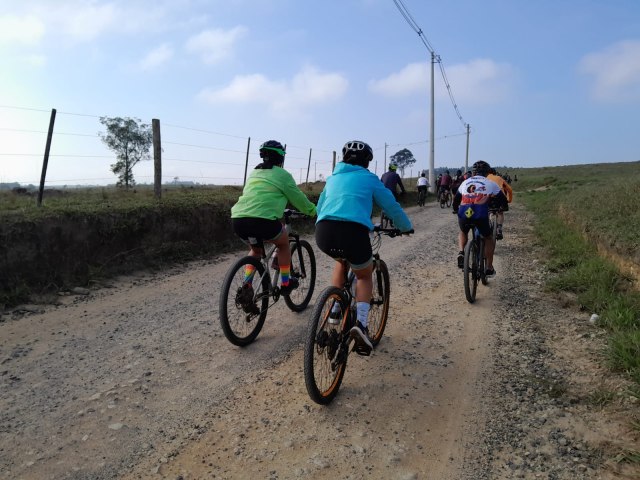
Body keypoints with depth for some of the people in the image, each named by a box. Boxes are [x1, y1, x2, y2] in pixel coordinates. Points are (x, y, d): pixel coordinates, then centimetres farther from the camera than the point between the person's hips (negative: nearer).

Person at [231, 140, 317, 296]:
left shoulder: (254, 173, 27)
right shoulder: (282, 174, 9)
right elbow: (298, 198, 16)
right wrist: (313, 211, 34)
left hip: (238, 220, 6)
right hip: (263, 220, -6)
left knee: (256, 249, 32)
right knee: (284, 243, 23)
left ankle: (246, 286, 22)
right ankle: (285, 284, 27)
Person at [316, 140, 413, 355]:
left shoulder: (333, 178, 28)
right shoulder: (369, 178, 17)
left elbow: (319, 208, 36)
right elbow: (392, 207, 20)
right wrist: (406, 227, 37)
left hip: (323, 232, 4)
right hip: (354, 232, -3)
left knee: (341, 261, 36)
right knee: (364, 276, 23)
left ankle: (335, 310, 29)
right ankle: (361, 323, 3)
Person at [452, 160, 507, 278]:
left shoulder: (465, 182, 22)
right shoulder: (490, 184, 15)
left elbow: (456, 200, 28)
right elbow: (503, 200, 20)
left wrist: (456, 210, 48)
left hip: (463, 216, 2)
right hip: (480, 216, -2)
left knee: (462, 232, 36)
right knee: (489, 238, 25)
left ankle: (461, 252, 10)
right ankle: (489, 269, 25)